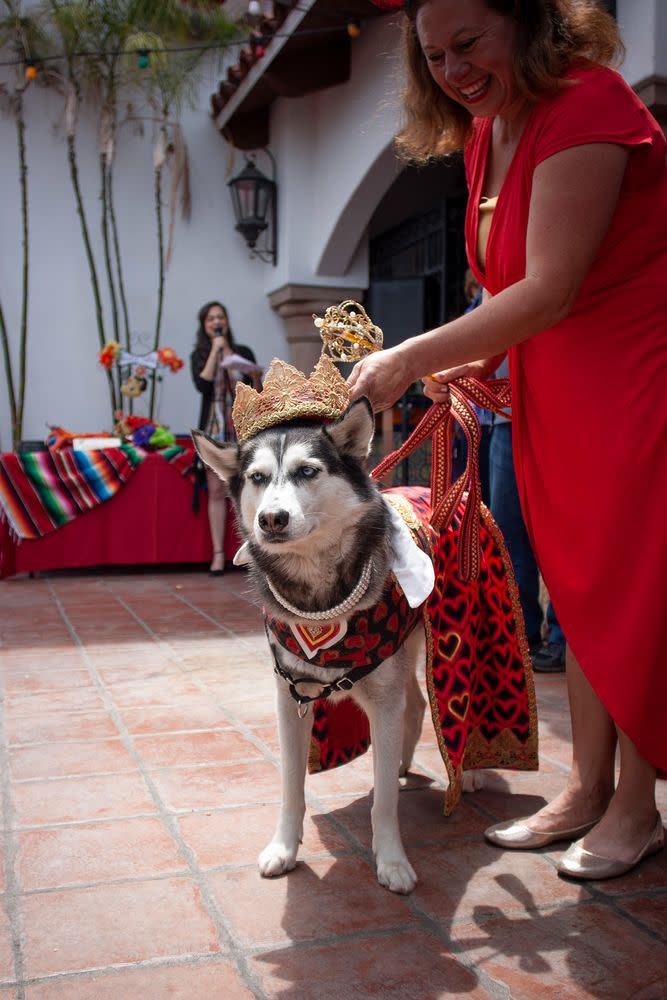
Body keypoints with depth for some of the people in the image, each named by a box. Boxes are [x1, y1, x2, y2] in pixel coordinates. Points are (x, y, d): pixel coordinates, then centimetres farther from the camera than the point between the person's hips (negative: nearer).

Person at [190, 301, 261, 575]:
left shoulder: (243, 352, 10)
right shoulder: (199, 356, 9)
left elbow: (256, 395, 9)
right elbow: (202, 386, -11)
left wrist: (256, 377, -11)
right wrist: (215, 350, -7)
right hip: (214, 429, 0)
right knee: (216, 491, -1)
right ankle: (218, 553, 2)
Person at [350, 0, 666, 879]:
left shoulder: (586, 106, -17)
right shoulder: (482, 133, 10)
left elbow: (551, 289, -24)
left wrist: (412, 359, -21)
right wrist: (475, 358, -2)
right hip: (552, 392, 8)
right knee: (577, 591, 9)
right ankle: (586, 789, 20)